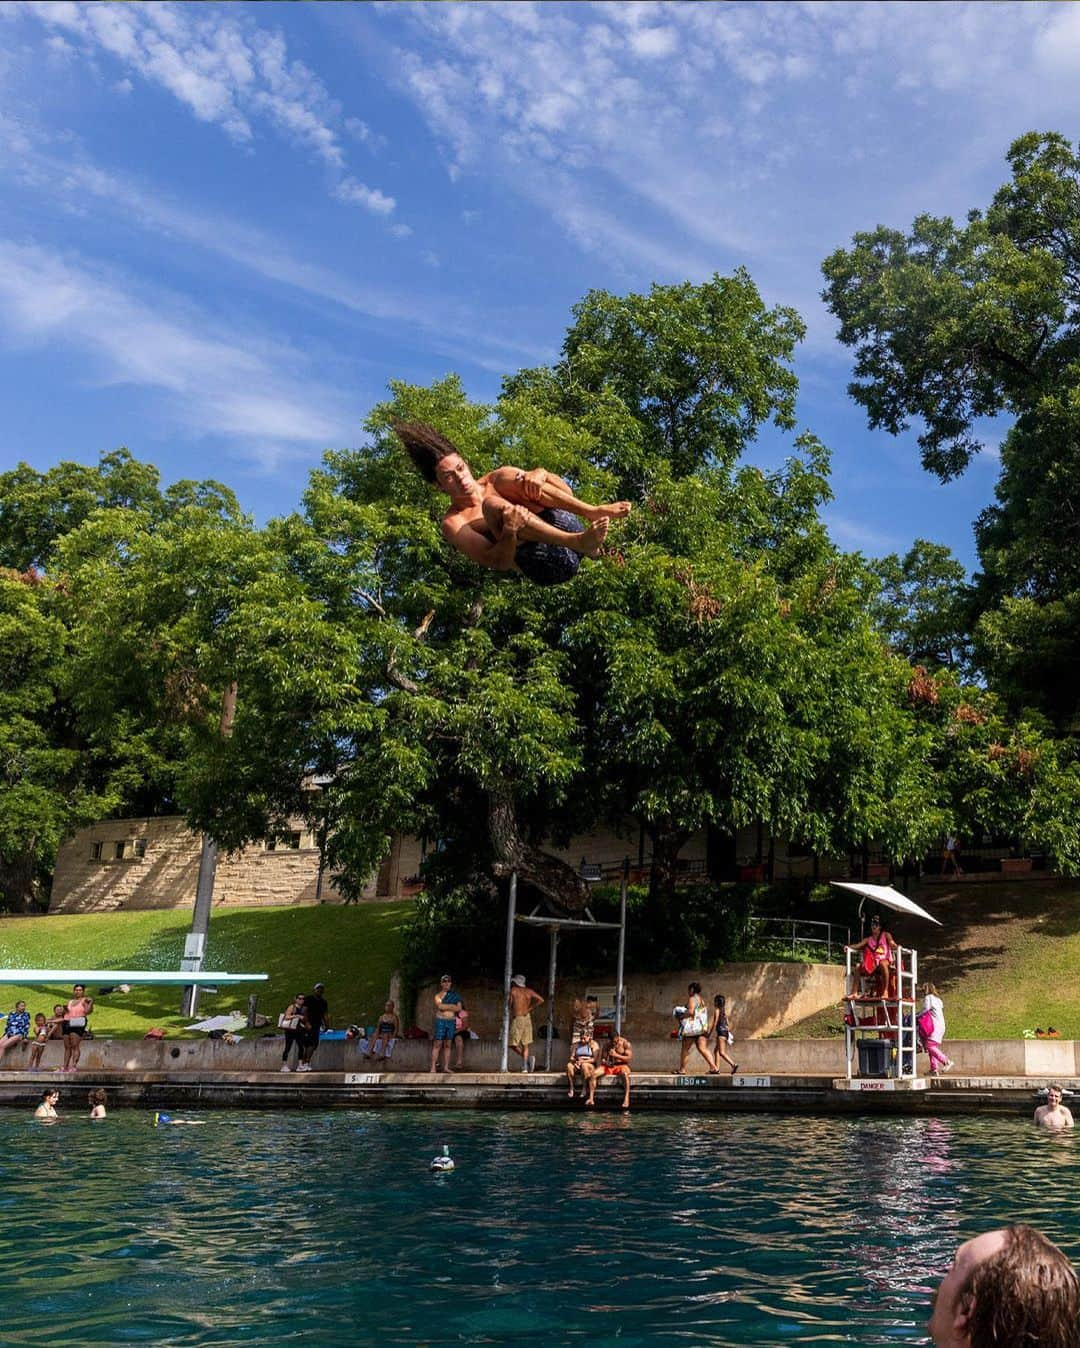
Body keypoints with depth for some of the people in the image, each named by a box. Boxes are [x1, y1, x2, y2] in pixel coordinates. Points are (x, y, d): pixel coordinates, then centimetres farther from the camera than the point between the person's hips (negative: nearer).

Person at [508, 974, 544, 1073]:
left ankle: (529, 1058, -17)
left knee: (513, 1044, 2)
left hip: (517, 1019, -5)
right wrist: (530, 1009, 3)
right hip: (527, 1018, 5)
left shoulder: (513, 990, -6)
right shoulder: (529, 991, 5)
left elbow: (509, 1004, -10)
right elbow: (541, 1000, -2)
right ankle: (525, 1067, 6)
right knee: (525, 1044, 12)